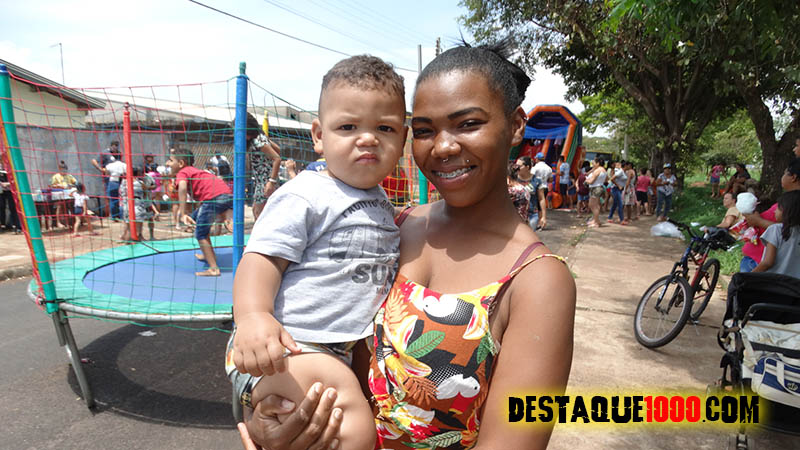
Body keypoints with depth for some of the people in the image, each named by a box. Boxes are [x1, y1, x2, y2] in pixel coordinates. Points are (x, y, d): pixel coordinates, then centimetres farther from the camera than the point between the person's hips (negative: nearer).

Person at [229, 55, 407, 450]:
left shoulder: (382, 205, 11)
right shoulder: (305, 197, -13)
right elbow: (263, 257, -19)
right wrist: (253, 317, -33)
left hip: (340, 352, 8)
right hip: (282, 351, -8)